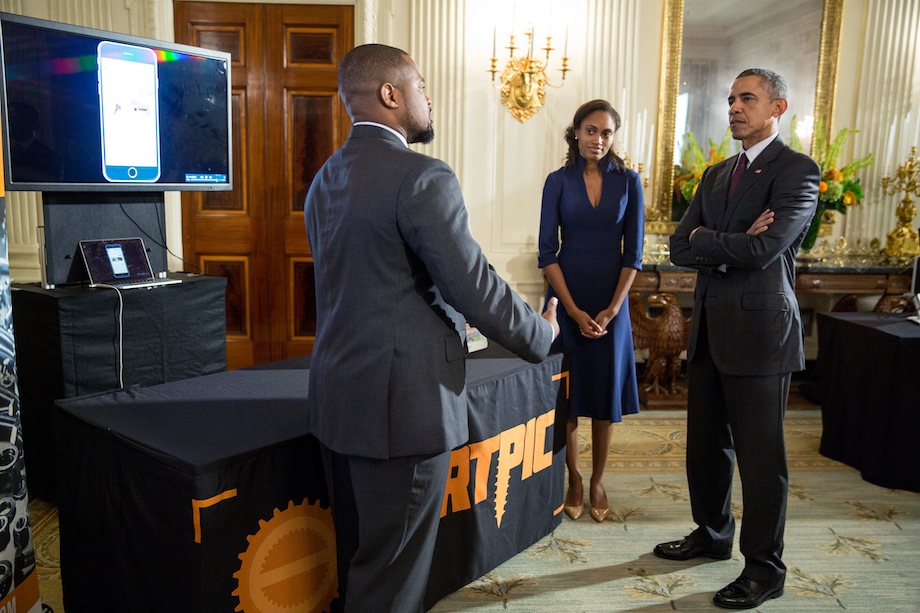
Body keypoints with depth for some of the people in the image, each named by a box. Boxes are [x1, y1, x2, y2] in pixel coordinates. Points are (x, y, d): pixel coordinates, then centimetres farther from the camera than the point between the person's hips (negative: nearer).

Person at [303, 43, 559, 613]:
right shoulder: (423, 177, -16)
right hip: (404, 403, -8)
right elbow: (476, 286, -16)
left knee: (356, 559, 22)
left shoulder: (325, 179, 10)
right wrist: (542, 333, 2)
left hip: (338, 395, 9)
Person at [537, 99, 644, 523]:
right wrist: (574, 310, -12)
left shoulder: (628, 182, 3)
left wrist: (611, 309, -9)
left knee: (605, 392, 7)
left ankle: (598, 482, 22)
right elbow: (547, 252, -4)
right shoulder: (558, 181, 0)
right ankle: (574, 480, 21)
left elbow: (633, 253, 1)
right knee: (568, 392, 5)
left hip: (611, 301, 1)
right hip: (566, 299, -1)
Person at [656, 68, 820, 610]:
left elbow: (764, 249, -20)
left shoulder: (797, 170, -7)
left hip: (759, 329, -7)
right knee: (706, 444, 17)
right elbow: (680, 248, 7)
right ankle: (713, 534, 37)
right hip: (710, 329, 7)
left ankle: (765, 569, 19)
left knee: (761, 454, 3)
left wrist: (704, 240, -5)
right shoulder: (716, 174, 16)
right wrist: (732, 245, -10)